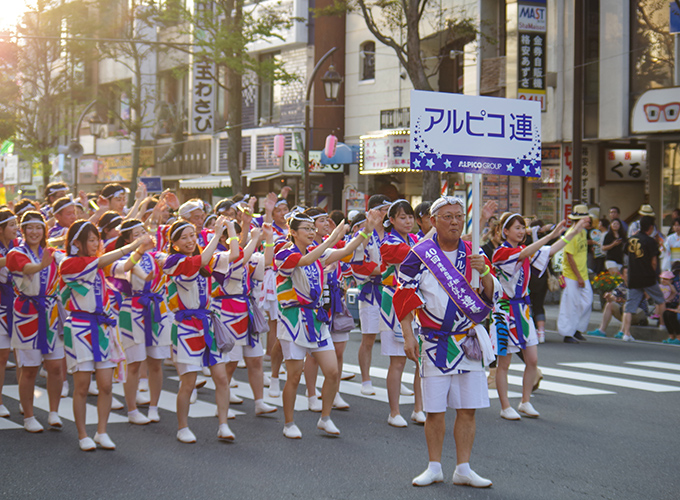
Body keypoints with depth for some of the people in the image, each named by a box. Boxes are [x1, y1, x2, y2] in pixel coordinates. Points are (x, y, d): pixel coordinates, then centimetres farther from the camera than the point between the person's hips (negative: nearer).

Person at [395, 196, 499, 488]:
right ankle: (435, 468, 15)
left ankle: (463, 469, 12)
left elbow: (493, 296, 6)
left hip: (470, 341, 3)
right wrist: (408, 335, -11)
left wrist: (484, 272, -13)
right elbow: (404, 298, -3)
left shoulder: (473, 254, 6)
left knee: (468, 409, 3)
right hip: (435, 341, -3)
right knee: (435, 410, 2)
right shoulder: (419, 256, -3)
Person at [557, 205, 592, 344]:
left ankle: (577, 329, 21)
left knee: (587, 302, 7)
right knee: (571, 305, -3)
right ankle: (567, 334, 6)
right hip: (571, 276, -8)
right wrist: (578, 277, -18)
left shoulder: (583, 232, 11)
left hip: (583, 276, 8)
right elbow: (570, 257, -18)